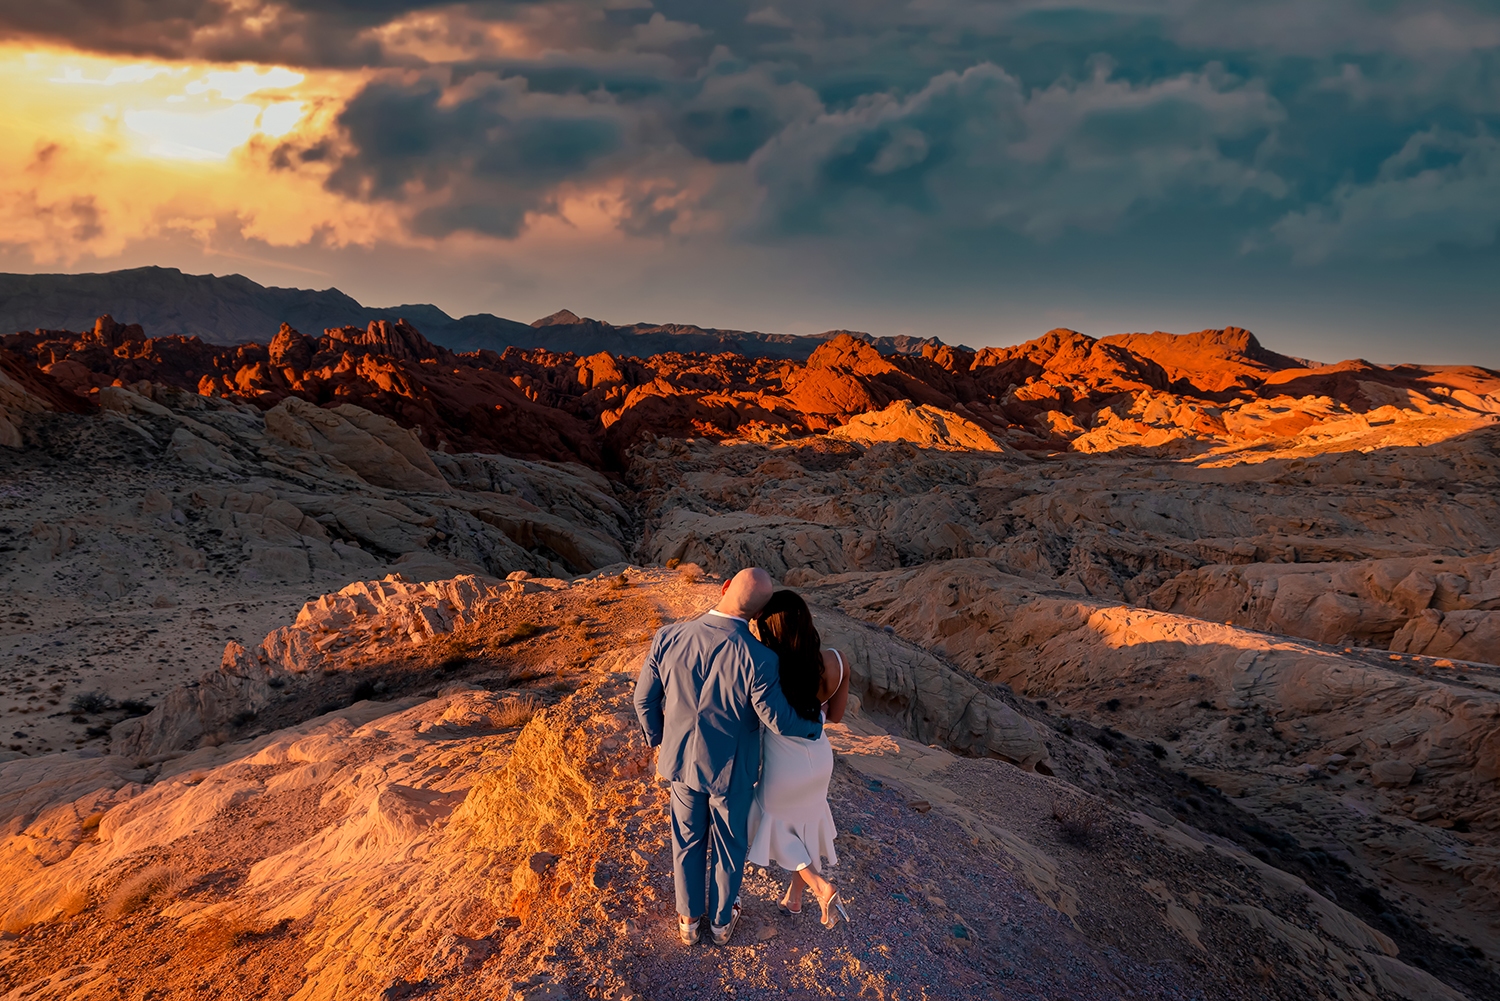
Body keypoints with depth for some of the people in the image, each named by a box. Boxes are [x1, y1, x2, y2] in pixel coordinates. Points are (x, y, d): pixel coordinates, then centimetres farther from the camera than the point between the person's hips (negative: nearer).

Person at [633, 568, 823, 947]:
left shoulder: (668, 638, -20)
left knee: (687, 842, 25)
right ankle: (722, 921, 44)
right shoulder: (758, 659, -30)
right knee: (728, 848, 22)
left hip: (681, 760, 3)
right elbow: (780, 721, -18)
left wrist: (658, 740, 12)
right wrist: (814, 726, 4)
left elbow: (644, 699, -7)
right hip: (731, 771, -2)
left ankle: (689, 919, 43)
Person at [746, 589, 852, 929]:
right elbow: (834, 715, -6)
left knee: (776, 825, 26)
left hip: (782, 767, -4)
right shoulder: (837, 663, -22)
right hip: (819, 761, 4)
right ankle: (794, 898, 47)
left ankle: (819, 886, 12)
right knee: (806, 822, 30)